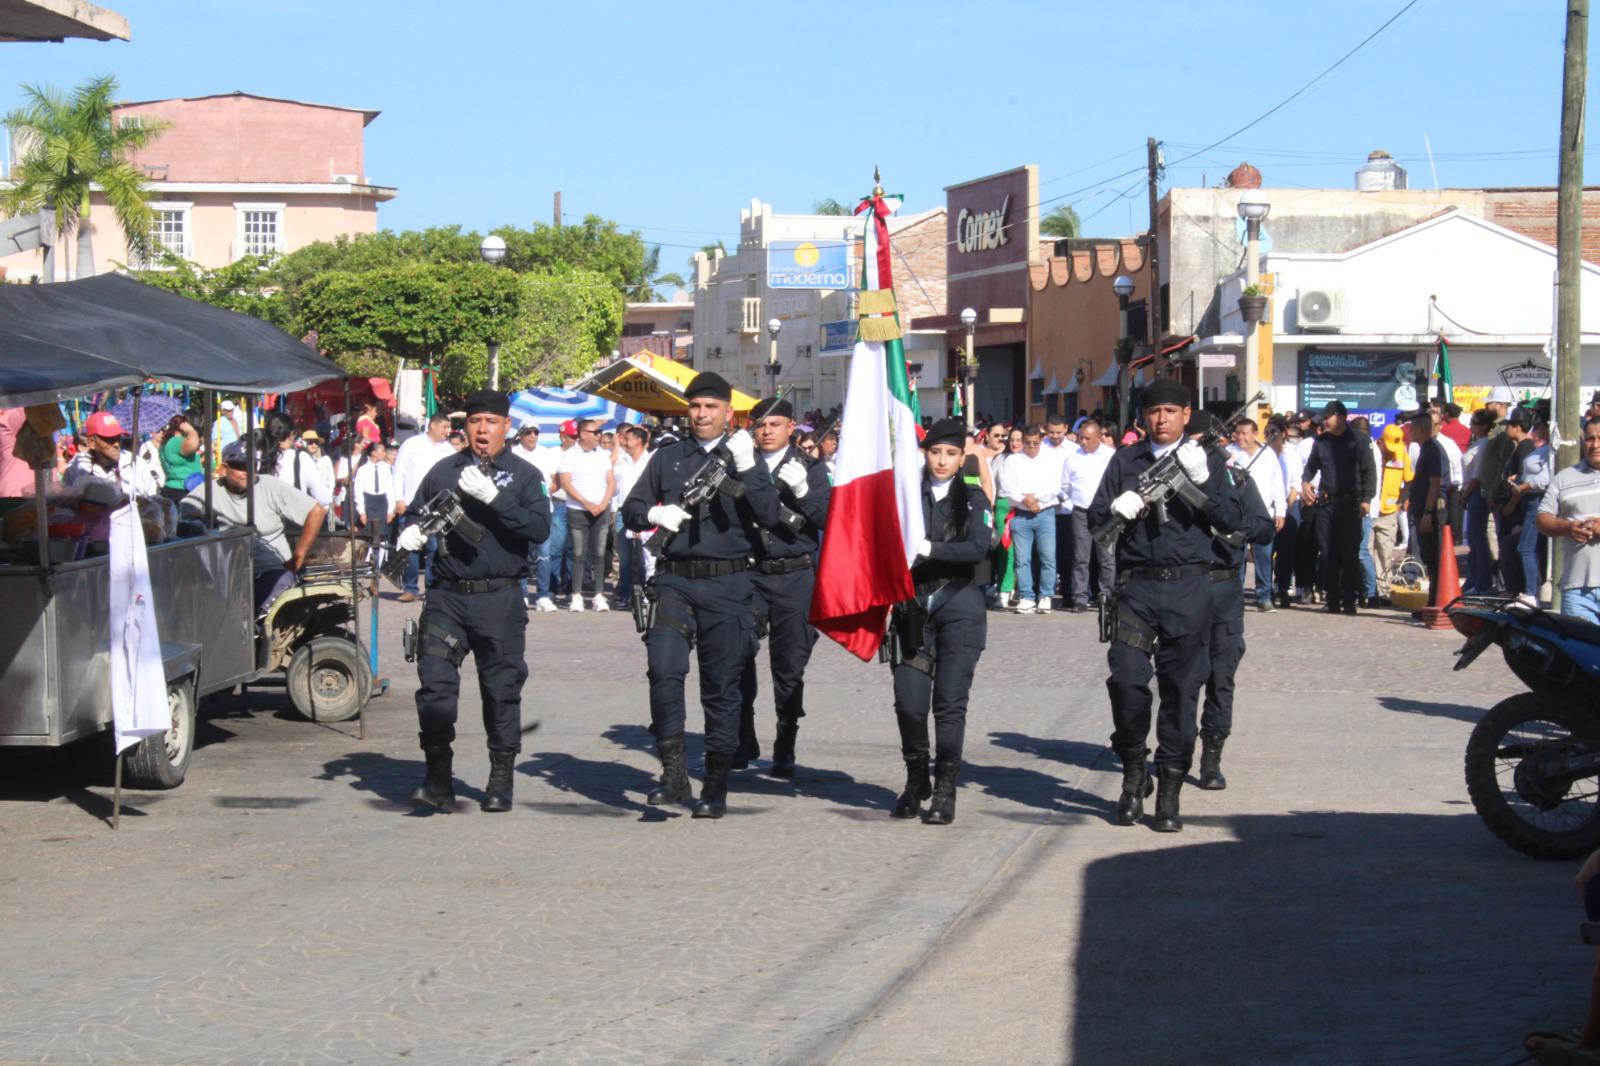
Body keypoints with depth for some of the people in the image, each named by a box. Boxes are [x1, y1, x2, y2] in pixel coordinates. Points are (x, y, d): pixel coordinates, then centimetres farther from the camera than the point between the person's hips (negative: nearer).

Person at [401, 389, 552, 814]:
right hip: (447, 596, 2)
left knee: (502, 688, 4)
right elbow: (416, 516, 19)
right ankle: (438, 780, 0)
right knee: (434, 683, -6)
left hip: (499, 599, -2)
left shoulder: (523, 476, 4)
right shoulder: (443, 472, 12)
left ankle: (500, 781, 16)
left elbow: (540, 528, -10)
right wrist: (411, 534, -5)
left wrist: (493, 496, -21)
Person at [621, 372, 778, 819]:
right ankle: (674, 772, -8)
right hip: (675, 582, 1)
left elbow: (768, 517, -5)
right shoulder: (667, 457, 13)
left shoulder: (744, 457, 7)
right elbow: (630, 510, 14)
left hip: (727, 585, -1)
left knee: (722, 688, 3)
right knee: (663, 670, -18)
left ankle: (716, 788, 12)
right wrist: (656, 515, -8)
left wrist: (745, 467, -16)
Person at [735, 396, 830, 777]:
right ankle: (742, 743, 9)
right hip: (747, 574, 1)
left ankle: (785, 751, 11)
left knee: (790, 668, 3)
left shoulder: (810, 470, 7)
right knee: (738, 661, -4)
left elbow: (827, 519, -3)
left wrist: (802, 490, -17)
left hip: (795, 578, -1)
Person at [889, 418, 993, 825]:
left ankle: (945, 790, 2)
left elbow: (978, 548, -10)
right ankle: (916, 779, 19)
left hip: (959, 608, -1)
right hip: (914, 607, 1)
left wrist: (929, 548, -20)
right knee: (909, 700, -3)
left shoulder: (973, 498, 5)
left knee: (950, 700, -5)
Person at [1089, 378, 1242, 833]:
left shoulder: (1207, 460, 9)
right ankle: (1133, 773, 12)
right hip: (1136, 586, 1)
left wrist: (1201, 480, -14)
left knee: (1181, 688, 1)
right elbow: (1094, 517, 11)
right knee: (1126, 679, -9)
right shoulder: (1125, 459, 12)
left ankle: (1169, 790, 8)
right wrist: (1116, 509, -11)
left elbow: (1232, 521, 0)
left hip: (1187, 588, -1)